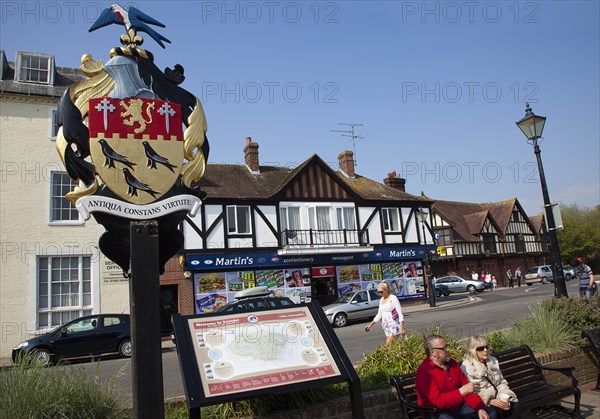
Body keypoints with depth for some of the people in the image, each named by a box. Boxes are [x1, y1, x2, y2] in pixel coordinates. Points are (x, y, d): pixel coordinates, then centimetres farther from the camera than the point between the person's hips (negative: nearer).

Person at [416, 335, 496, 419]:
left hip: (460, 406, 7)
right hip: (438, 412, -7)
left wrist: (480, 408, -10)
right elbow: (437, 401, -26)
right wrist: (462, 391, -33)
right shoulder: (424, 372, -19)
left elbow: (468, 390, 6)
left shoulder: (452, 363, 5)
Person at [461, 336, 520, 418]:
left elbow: (502, 382, 12)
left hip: (497, 397, 6)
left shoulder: (493, 361, 9)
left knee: (516, 406, -19)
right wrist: (491, 402, -21)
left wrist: (505, 397, -6)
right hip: (482, 401, -6)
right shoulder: (466, 367, -12)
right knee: (497, 412, -31)